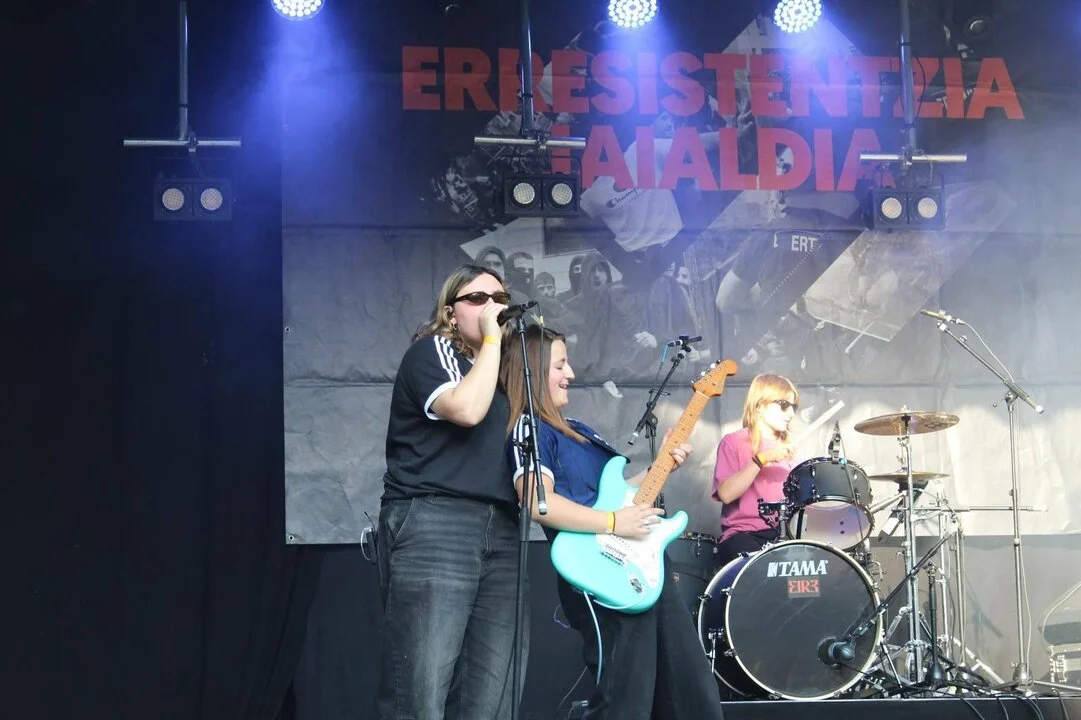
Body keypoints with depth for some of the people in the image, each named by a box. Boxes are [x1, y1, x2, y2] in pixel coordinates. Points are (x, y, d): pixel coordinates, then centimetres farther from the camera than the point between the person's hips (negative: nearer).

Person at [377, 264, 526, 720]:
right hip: (432, 523, -7)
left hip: (502, 528, 7)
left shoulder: (507, 368, 24)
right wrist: (492, 339, -6)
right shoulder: (432, 350, 4)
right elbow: (466, 409, -15)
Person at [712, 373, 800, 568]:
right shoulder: (734, 442, -1)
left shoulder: (784, 447, 20)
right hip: (743, 534, -6)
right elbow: (726, 493, -15)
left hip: (781, 532, 6)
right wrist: (762, 459, -19)